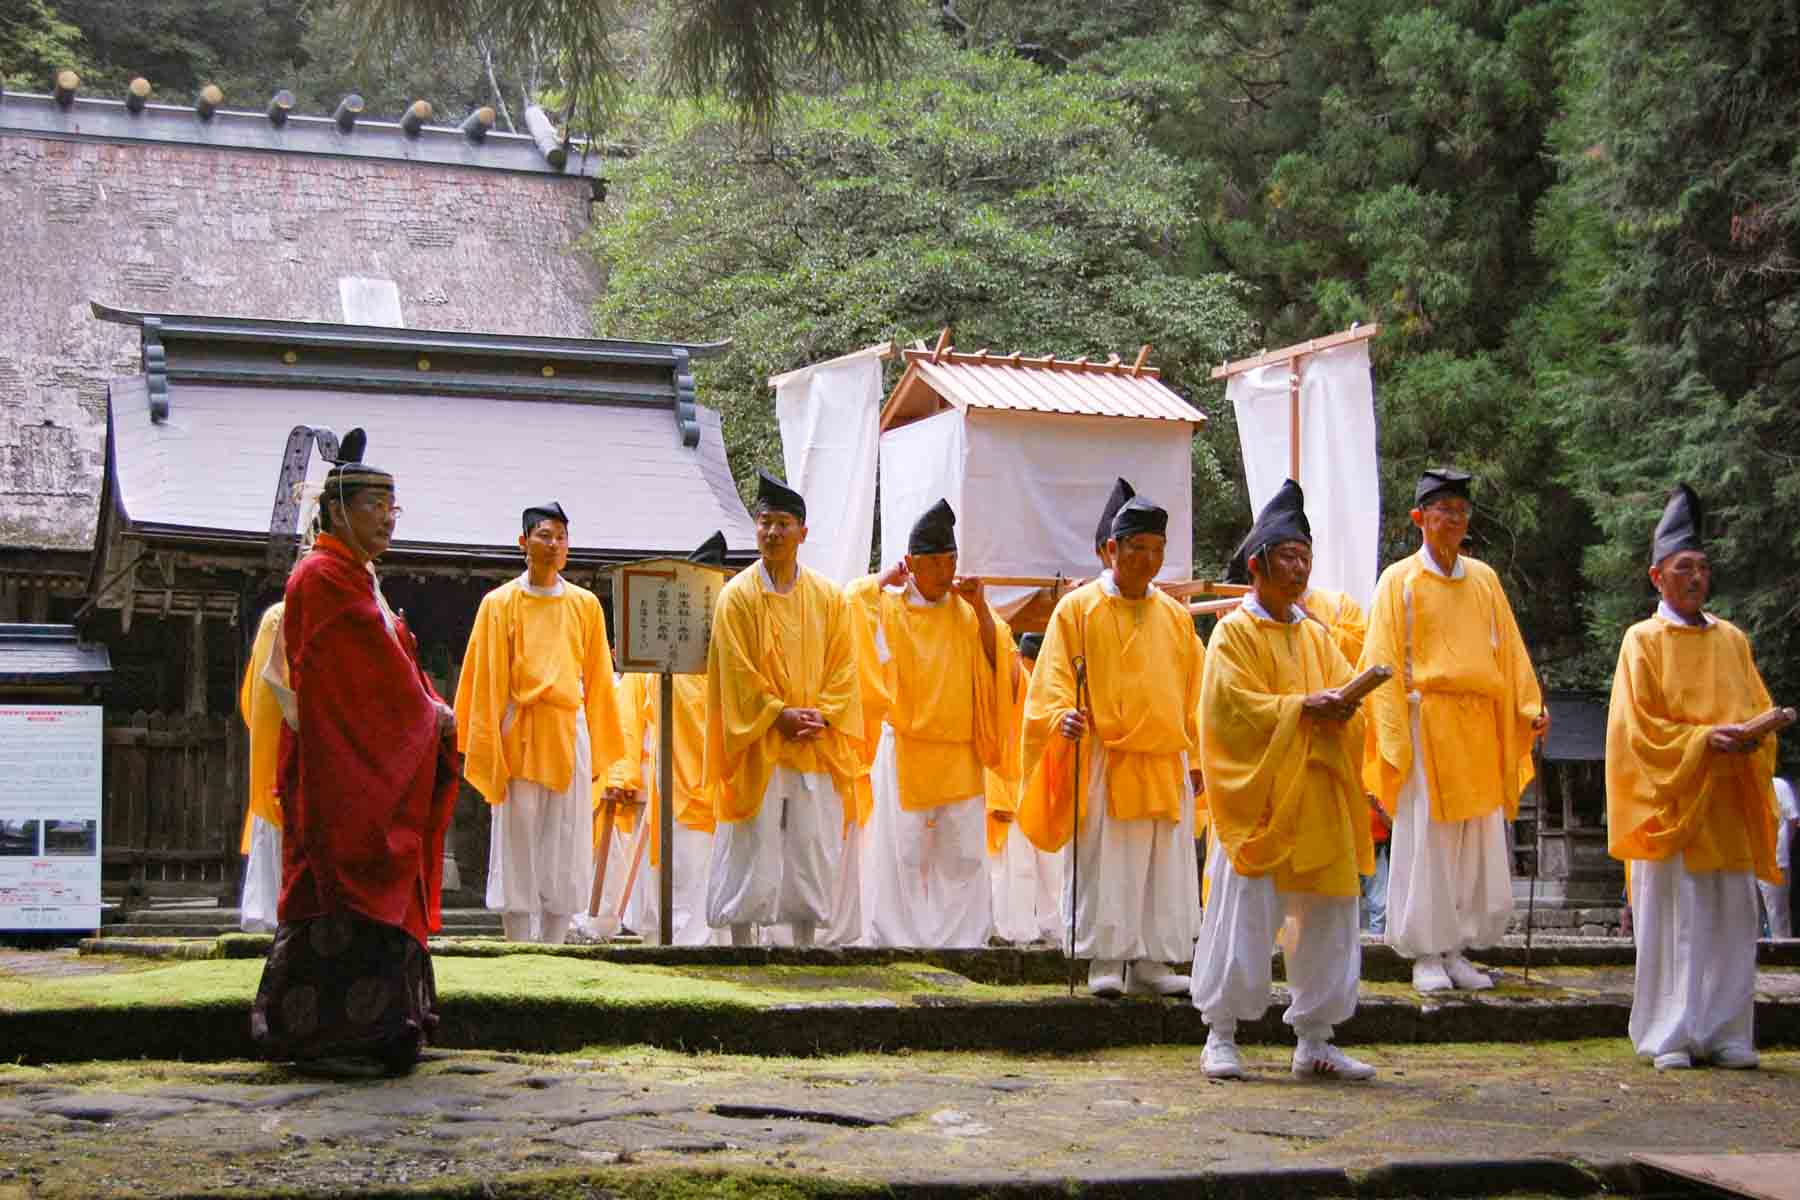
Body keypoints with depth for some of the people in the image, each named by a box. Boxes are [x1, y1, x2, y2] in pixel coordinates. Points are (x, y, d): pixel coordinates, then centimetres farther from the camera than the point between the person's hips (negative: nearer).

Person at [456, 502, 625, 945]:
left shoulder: (585, 605, 8)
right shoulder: (499, 604, 2)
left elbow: (597, 680, 11)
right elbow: (484, 680, 1)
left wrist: (597, 750, 9)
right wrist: (486, 749, -4)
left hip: (569, 735, 2)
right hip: (518, 737, -2)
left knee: (566, 855, 2)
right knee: (517, 850, -1)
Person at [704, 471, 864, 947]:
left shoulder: (829, 597, 8)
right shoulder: (738, 595, -1)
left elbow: (843, 667, 5)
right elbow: (738, 670, -6)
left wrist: (820, 716, -9)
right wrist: (780, 715, -13)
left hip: (817, 748, 3)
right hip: (757, 747, -3)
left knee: (812, 850, 5)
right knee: (752, 851, -3)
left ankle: (806, 946, 12)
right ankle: (741, 944, 2)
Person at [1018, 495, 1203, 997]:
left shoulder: (1175, 616, 13)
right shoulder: (1078, 608, 1)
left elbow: (1192, 692, 18)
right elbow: (1054, 677, -3)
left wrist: (1195, 756, 13)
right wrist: (1063, 715, -23)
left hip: (1166, 762, 4)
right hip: (1101, 761, -4)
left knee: (1166, 866, 4)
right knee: (1104, 864, -4)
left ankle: (1151, 960, 11)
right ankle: (1106, 960, 2)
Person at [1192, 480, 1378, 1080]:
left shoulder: (1317, 636, 17)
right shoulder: (1235, 632, -1)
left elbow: (1346, 689, 10)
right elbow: (1232, 706, -11)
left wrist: (1340, 706, -13)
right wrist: (1300, 708, -18)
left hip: (1318, 802, 6)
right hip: (1257, 799, -6)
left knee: (1325, 920, 6)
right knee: (1243, 916, -6)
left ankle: (1314, 1040, 14)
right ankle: (1221, 1036, 4)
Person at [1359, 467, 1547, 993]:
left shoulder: (1484, 579, 11)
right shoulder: (1400, 580, -1)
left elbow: (1509, 650, 15)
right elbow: (1384, 662, -5)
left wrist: (1530, 707, 2)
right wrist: (1394, 738, -13)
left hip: (1479, 727, 4)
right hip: (1426, 722, -4)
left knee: (1479, 841, 4)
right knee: (1424, 840, -3)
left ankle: (1456, 949, 14)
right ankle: (1426, 955, 6)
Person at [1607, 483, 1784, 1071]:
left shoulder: (1732, 639, 14)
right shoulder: (1643, 641, 1)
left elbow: (1760, 706, 14)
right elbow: (1639, 725, -5)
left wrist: (1750, 737, -9)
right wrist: (1702, 741, -18)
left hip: (1730, 800, 4)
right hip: (1672, 797, -4)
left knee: (1731, 918, 2)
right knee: (1672, 918, -6)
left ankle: (1725, 1033, 9)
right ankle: (1669, 1037, -1)